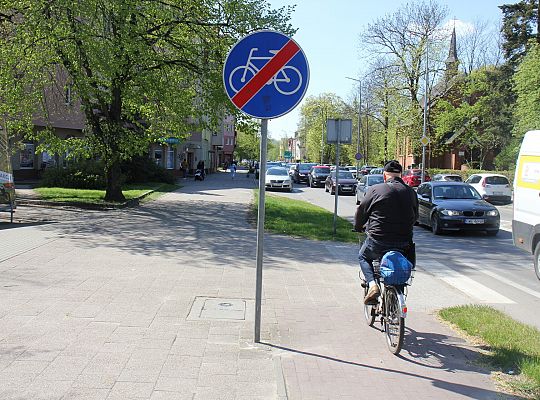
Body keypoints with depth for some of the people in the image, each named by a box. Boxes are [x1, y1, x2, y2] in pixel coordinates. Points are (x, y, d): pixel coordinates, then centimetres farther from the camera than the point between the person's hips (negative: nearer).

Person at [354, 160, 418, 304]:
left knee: (363, 257, 23)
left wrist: (358, 227, 23)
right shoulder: (411, 192, 5)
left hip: (378, 240, -3)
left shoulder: (375, 190, -6)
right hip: (404, 243, 3)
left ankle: (372, 284, 0)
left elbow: (361, 211, 3)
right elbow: (415, 217, 15)